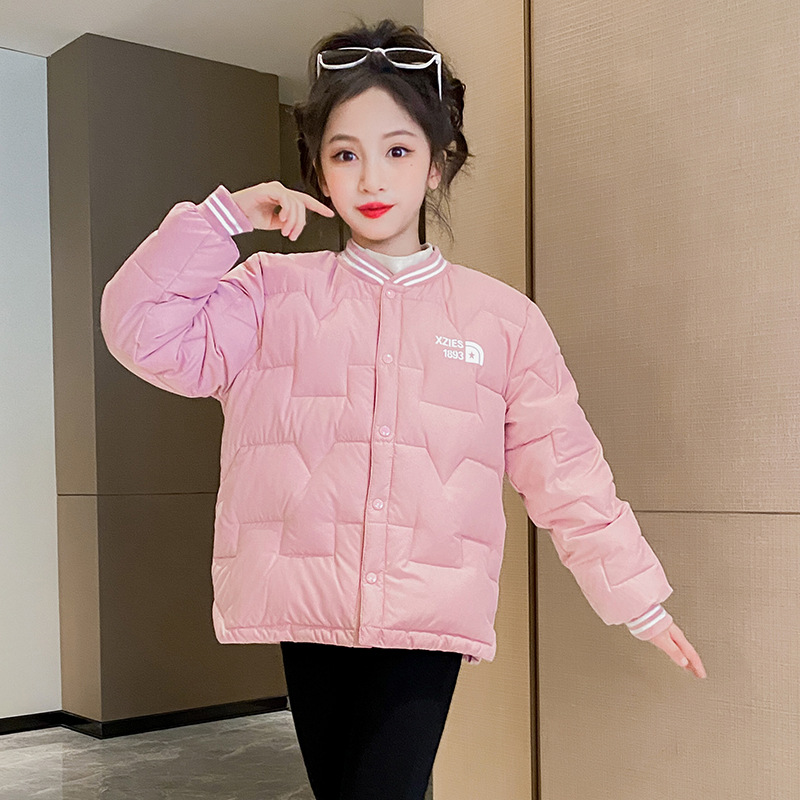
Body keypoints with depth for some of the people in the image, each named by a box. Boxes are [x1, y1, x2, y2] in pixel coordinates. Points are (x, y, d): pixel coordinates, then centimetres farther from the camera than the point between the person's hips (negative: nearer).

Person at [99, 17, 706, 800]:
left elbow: (566, 473, 6)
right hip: (309, 614, 1)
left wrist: (637, 597, 7)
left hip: (429, 621, -1)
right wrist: (227, 215, -8)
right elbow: (146, 331, -6)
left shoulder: (501, 316, 4)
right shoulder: (275, 293, 4)